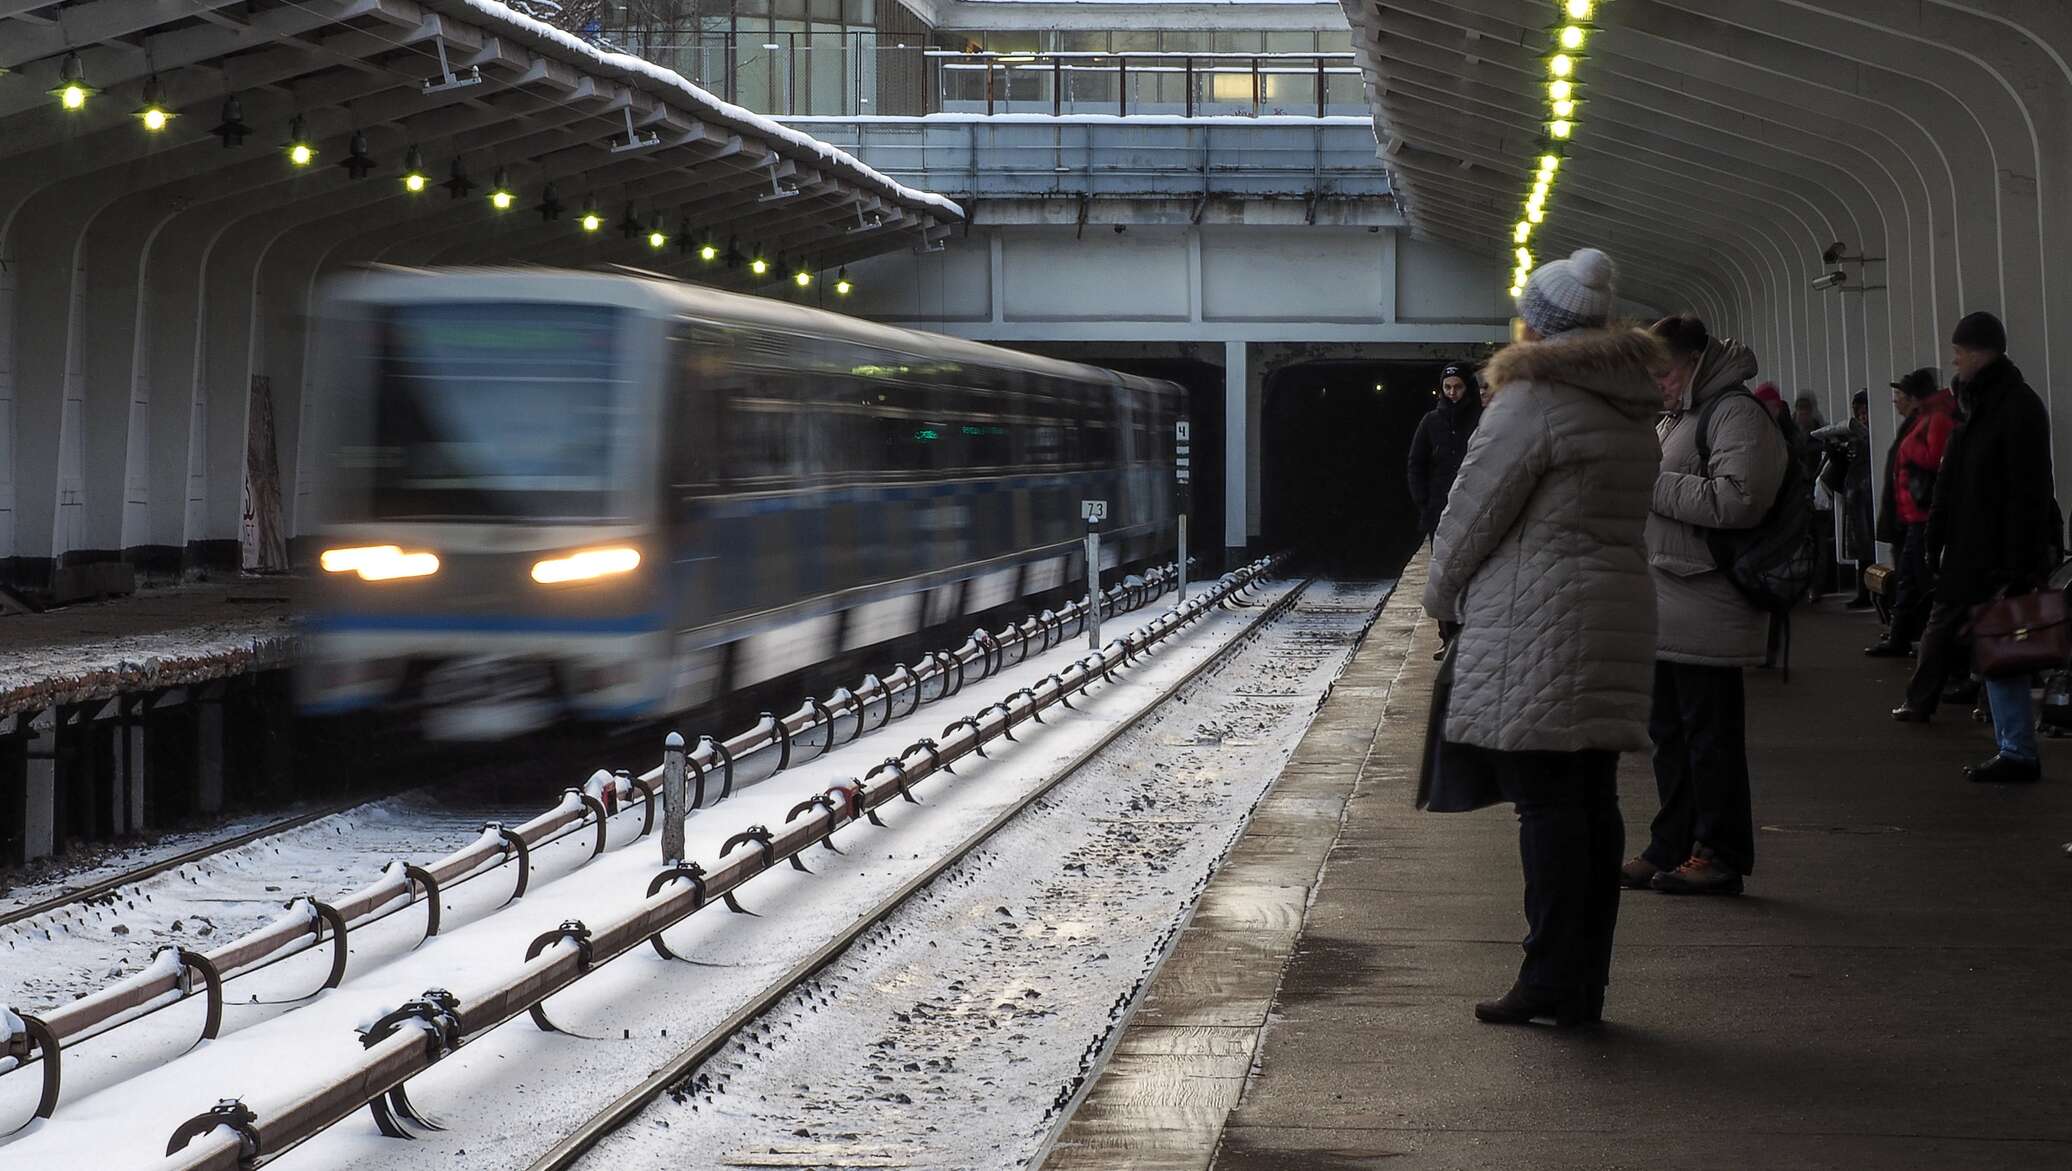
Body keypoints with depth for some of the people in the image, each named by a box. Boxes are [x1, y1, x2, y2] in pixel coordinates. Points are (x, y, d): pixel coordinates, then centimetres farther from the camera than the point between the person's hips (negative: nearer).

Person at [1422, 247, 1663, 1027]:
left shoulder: (1532, 401, -11)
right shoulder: (1630, 410, 15)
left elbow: (1474, 512, -8)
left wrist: (1443, 598, 10)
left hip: (1535, 625, -8)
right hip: (1618, 617, 8)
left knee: (1545, 803, -7)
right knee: (1592, 802, 9)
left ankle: (1552, 983, -6)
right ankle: (1584, 984, 14)